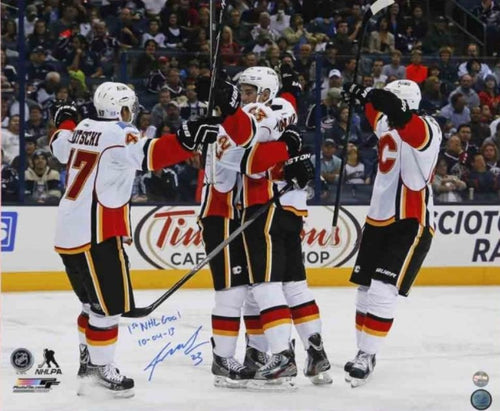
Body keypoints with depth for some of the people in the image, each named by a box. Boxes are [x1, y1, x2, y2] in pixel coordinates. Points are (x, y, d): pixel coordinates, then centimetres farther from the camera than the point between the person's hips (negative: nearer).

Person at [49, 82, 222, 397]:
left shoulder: (84, 129, 11)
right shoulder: (120, 134, -12)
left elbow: (60, 147, 32)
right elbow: (148, 155, -32)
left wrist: (65, 121, 52)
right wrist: (187, 141, -45)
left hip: (69, 232, 9)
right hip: (95, 235, -9)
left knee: (95, 303, 21)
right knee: (110, 304, -3)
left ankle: (89, 364, 29)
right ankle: (101, 371, 2)